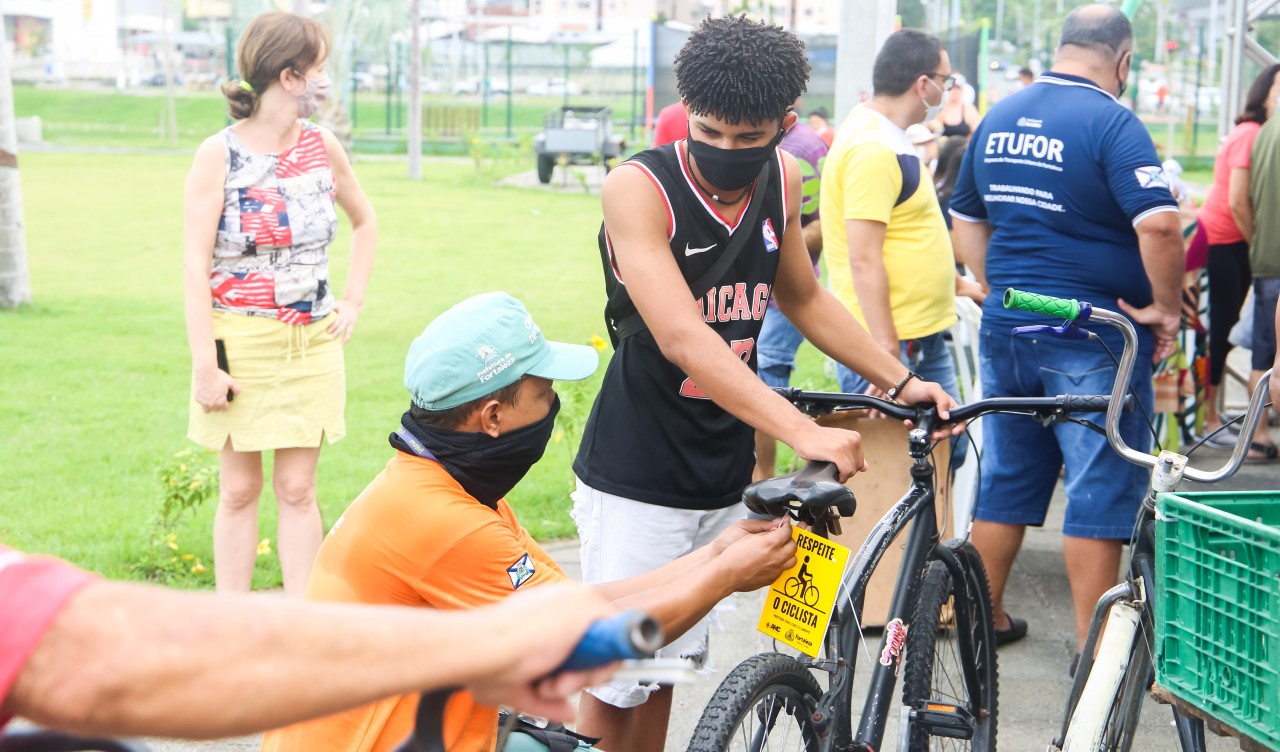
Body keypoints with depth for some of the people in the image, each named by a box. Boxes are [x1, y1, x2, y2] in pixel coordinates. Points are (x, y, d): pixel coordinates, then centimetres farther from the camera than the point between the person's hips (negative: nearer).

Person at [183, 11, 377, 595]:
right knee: (239, 488, 6)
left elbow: (365, 222, 21)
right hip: (239, 342, -3)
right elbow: (194, 265, -11)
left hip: (311, 342, 3)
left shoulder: (322, 147, 4)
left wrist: (352, 300, 9)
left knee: (297, 488, 5)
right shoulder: (218, 156, -9)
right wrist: (204, 362, -16)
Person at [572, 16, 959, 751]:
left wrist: (902, 380, 8)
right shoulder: (638, 188, -19)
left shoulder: (782, 180, 0)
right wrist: (805, 433, -39)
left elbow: (803, 296, 17)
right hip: (636, 482, -5)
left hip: (721, 477, 6)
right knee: (614, 682, -3)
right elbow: (681, 338, -31)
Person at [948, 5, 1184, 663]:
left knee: (1006, 478, 17)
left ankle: (986, 615, 27)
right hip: (1092, 337, -6)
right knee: (1101, 489, 1)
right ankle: (1097, 650, 4)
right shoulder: (1111, 122, -13)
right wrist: (1165, 307, -13)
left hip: (1005, 328, 7)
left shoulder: (998, 117, 9)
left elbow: (966, 220, 17)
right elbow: (1158, 223, -25)